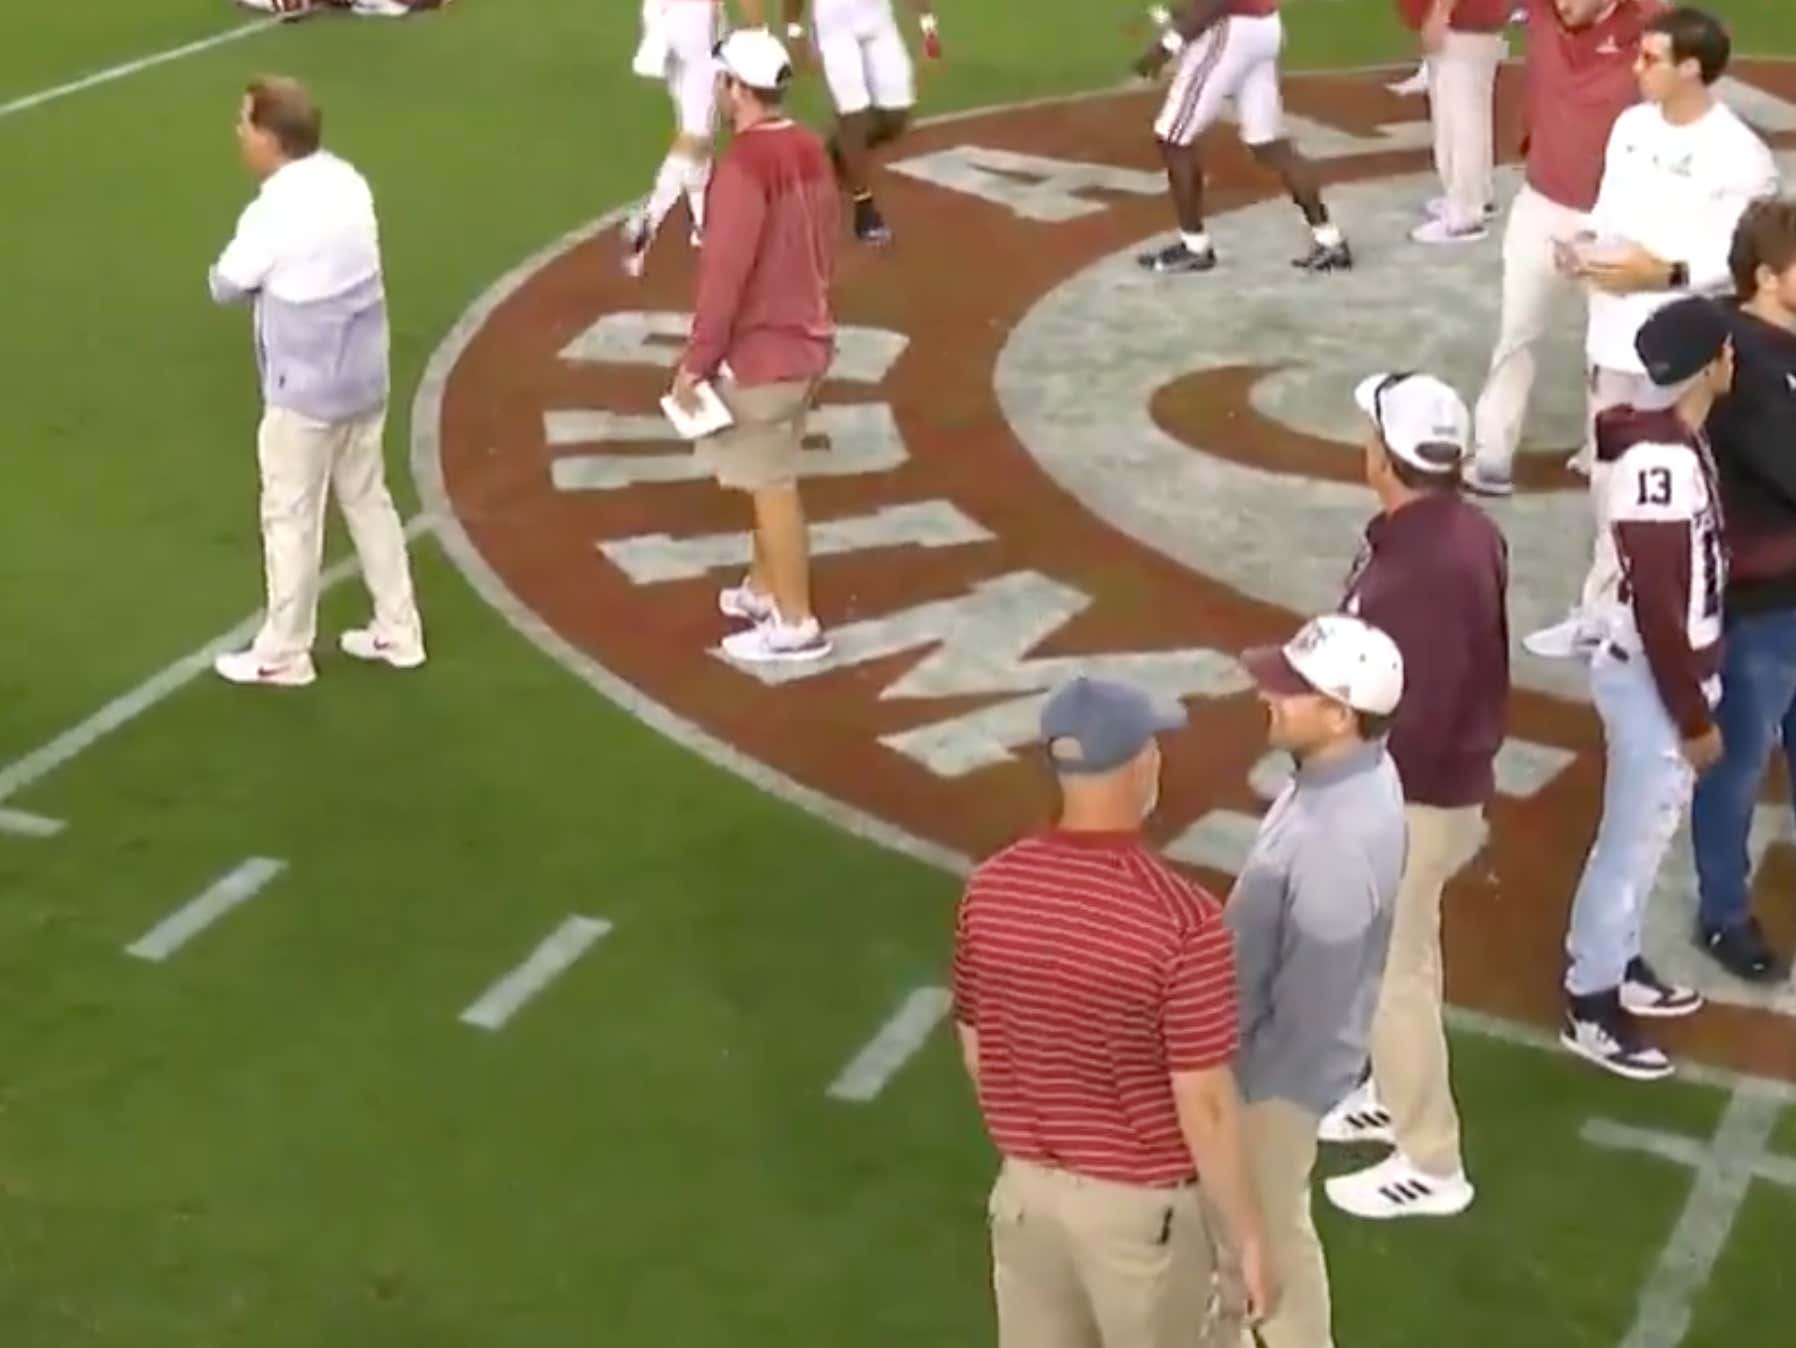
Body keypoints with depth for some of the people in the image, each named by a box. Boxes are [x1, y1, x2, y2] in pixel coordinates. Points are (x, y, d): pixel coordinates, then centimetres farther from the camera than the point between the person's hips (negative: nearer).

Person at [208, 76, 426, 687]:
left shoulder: (275, 209, -23)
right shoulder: (346, 182, 1)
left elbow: (226, 286, -9)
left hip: (306, 389, -8)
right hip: (364, 376, 8)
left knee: (291, 518, 6)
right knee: (368, 500, 19)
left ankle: (283, 654, 19)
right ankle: (398, 631, 28)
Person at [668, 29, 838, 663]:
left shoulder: (745, 164, -22)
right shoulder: (810, 150, 5)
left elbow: (725, 272, -22)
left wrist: (696, 361, -16)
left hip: (758, 351, -9)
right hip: (805, 340, 9)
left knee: (771, 486, 0)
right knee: (769, 477, 22)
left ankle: (796, 625, 7)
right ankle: (765, 589, 35)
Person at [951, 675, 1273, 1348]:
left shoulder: (991, 888, -9)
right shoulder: (1182, 920, -26)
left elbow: (976, 1053, 3)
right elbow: (1203, 1105, -21)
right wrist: (1248, 1236, -8)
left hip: (1026, 1188, 5)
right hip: (1141, 1203, -5)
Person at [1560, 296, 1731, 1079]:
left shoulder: (1678, 441, 4)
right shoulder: (1658, 462, -28)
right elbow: (1656, 607, -25)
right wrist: (1694, 715, -18)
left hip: (1666, 671, 10)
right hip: (1651, 679, -9)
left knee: (1642, 834, 22)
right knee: (1634, 839, 3)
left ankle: (1613, 964, 38)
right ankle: (1590, 1007, 16)